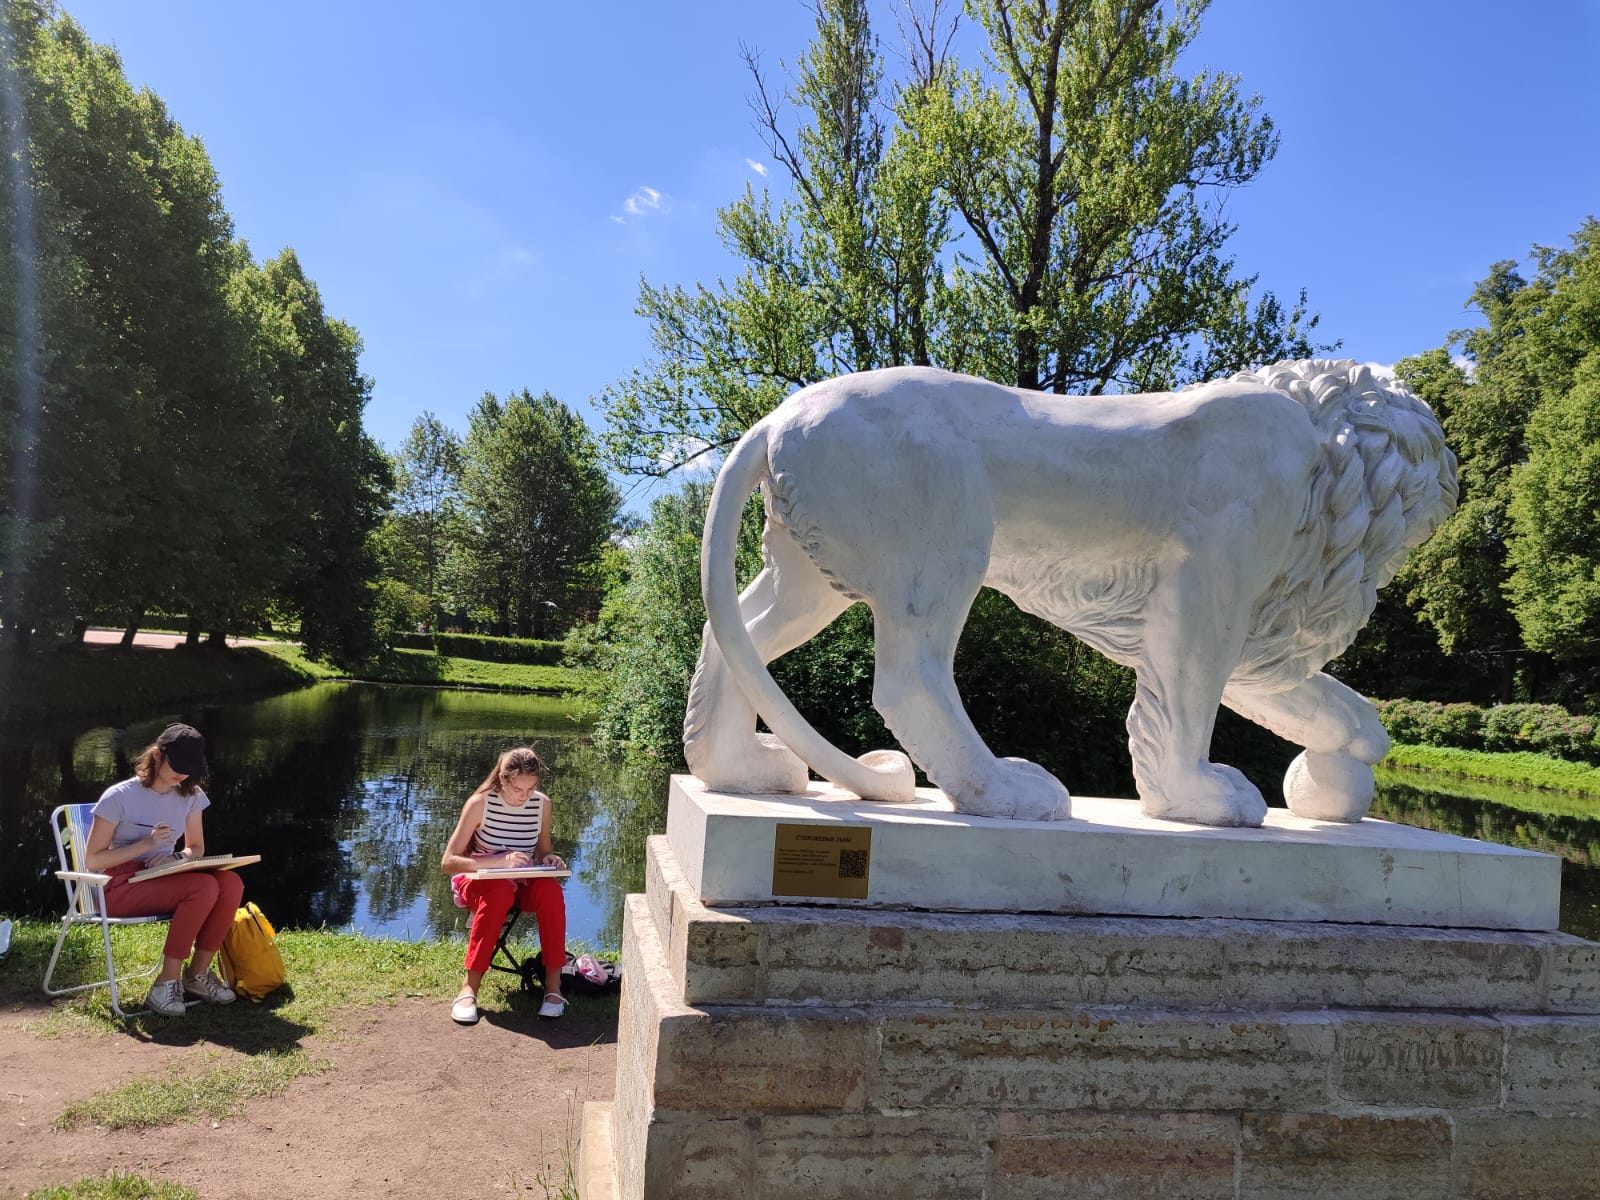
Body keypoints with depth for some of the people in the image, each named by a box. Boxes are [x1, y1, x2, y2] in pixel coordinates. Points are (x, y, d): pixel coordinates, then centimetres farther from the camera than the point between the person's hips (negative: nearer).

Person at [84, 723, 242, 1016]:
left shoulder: (191, 796, 7)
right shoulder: (119, 797, -9)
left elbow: (196, 848, 17)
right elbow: (92, 861, -8)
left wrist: (177, 858, -8)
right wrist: (146, 843, -20)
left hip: (164, 879, 5)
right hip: (122, 888, -5)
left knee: (230, 883, -26)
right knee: (204, 887, -33)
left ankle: (198, 974, -15)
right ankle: (167, 983, -23)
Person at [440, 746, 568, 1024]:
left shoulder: (542, 803, -4)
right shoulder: (480, 803, -15)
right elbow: (448, 862, -19)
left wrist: (549, 859, -14)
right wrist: (499, 860, -33)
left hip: (523, 884, 3)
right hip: (479, 881, -3)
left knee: (550, 889, -32)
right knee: (500, 891, -39)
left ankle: (553, 982, -27)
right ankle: (469, 987, -33)